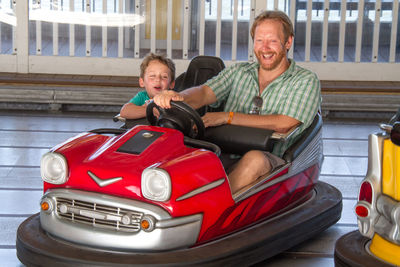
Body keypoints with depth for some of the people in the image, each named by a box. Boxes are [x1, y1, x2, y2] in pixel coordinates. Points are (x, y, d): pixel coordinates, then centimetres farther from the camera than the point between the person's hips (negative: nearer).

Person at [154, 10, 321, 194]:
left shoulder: (306, 81, 5)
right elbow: (204, 92, 2)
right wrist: (178, 97, -23)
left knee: (254, 159, -39)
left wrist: (227, 117, -13)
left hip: (274, 162, -4)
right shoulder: (238, 72, 19)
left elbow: (283, 124, -10)